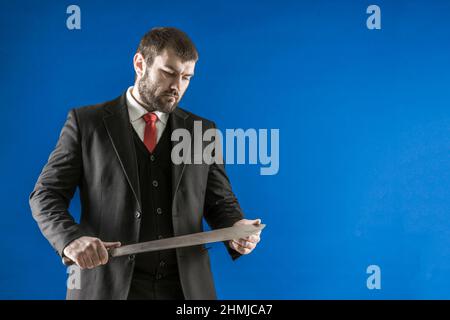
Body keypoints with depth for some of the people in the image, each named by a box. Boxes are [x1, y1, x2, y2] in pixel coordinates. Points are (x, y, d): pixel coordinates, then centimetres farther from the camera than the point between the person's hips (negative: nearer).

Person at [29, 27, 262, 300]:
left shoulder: (203, 132, 9)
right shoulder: (86, 123, 2)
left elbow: (220, 201, 13)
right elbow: (46, 195, 0)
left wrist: (236, 229, -10)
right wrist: (71, 238, -19)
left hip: (186, 286, 3)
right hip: (107, 286, -2)